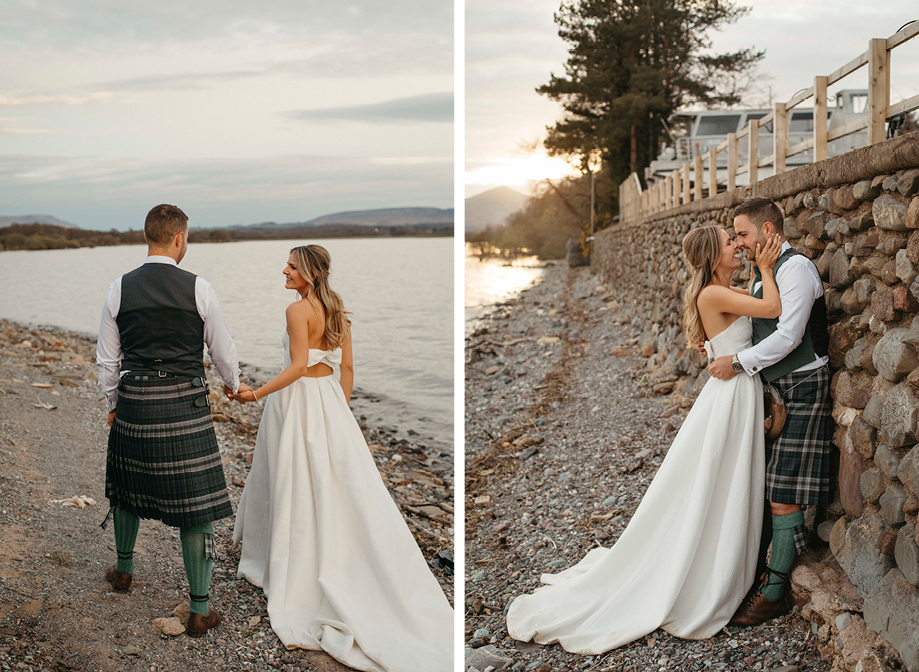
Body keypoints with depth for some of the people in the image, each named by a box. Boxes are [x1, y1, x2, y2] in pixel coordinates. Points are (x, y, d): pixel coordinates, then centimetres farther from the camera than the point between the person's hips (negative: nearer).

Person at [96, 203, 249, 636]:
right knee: (196, 502, 2)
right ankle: (200, 610, 8)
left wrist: (112, 405, 21)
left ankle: (124, 569, 48)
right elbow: (222, 348, 3)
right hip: (185, 405, -3)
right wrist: (233, 383, 23)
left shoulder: (119, 289, 0)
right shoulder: (198, 289, -7)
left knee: (127, 485, 27)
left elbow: (107, 360, 6)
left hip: (133, 402, 3)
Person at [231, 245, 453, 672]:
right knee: (341, 484, 11)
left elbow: (298, 366, -21)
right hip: (329, 398, 7)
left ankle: (294, 571, 12)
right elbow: (346, 367, 11)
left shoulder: (297, 309, -13)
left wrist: (258, 393, -18)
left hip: (299, 399, -7)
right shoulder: (337, 311, 9)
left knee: (299, 485, 1)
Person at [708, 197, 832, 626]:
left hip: (800, 389, -9)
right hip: (771, 388, 9)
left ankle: (774, 593, 4)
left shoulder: (796, 268, -15)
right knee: (760, 485, 14)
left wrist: (738, 363, -19)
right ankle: (754, 571, 27)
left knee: (784, 495, -5)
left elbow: (788, 336, -22)